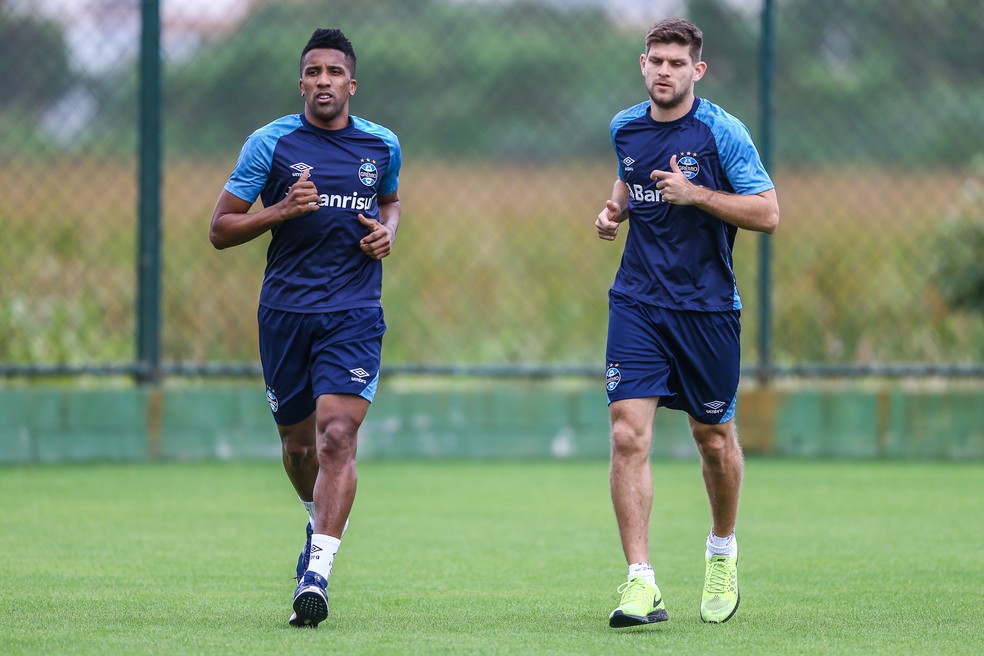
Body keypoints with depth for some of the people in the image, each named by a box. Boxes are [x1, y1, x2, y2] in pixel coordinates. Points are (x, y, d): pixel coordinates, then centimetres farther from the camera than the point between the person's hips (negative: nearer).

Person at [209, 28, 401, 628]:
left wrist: (388, 231, 5)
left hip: (354, 314, 0)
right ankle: (320, 522, 44)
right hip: (286, 312, 0)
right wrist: (281, 211, -17)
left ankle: (318, 571, -22)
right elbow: (220, 230, -1)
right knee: (298, 441, 11)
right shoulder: (271, 144, -2)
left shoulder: (382, 145, 6)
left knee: (337, 435, -17)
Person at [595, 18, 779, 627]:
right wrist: (616, 208, 5)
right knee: (629, 434, -13)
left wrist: (696, 194, -21)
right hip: (638, 302, 3)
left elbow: (767, 212, -11)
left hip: (707, 305, -3)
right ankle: (641, 585, -15)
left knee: (714, 438, 10)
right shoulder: (625, 127, 7)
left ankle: (723, 550, 38)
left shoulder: (723, 132, -8)